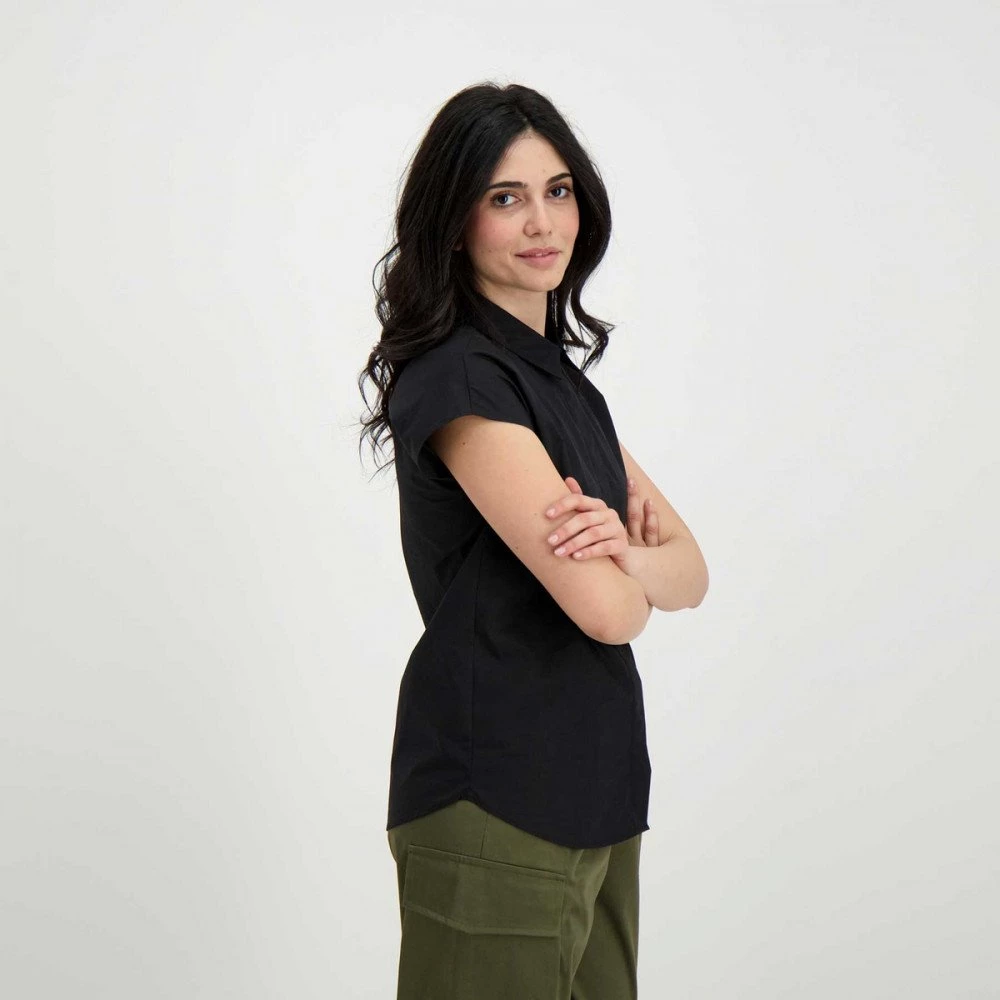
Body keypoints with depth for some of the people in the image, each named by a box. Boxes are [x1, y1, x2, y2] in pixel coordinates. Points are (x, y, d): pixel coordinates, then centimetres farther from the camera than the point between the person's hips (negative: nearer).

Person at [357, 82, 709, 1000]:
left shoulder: (558, 371, 12)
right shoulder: (458, 380, -16)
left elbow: (691, 573, 6)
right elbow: (607, 609, -22)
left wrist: (624, 554, -16)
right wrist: (625, 558, 2)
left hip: (590, 789, 8)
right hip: (497, 799, -8)